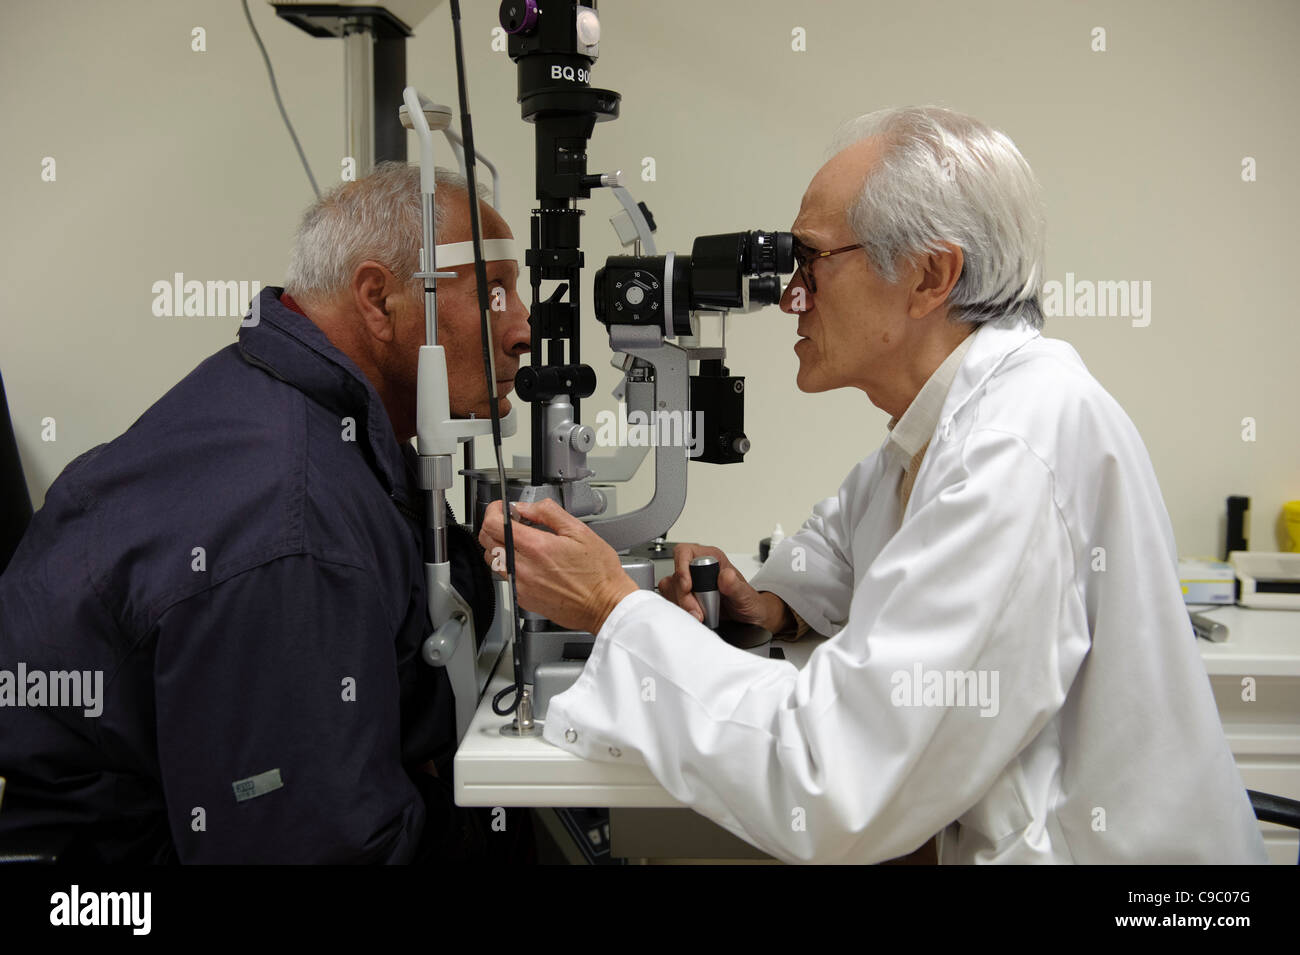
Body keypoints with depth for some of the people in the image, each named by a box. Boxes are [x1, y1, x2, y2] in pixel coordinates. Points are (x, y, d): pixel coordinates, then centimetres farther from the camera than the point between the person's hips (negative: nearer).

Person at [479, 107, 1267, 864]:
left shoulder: (1023, 444, -25)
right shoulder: (945, 418, 4)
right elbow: (846, 527, 24)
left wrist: (617, 609, -18)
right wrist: (774, 604, 3)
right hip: (993, 836, 7)